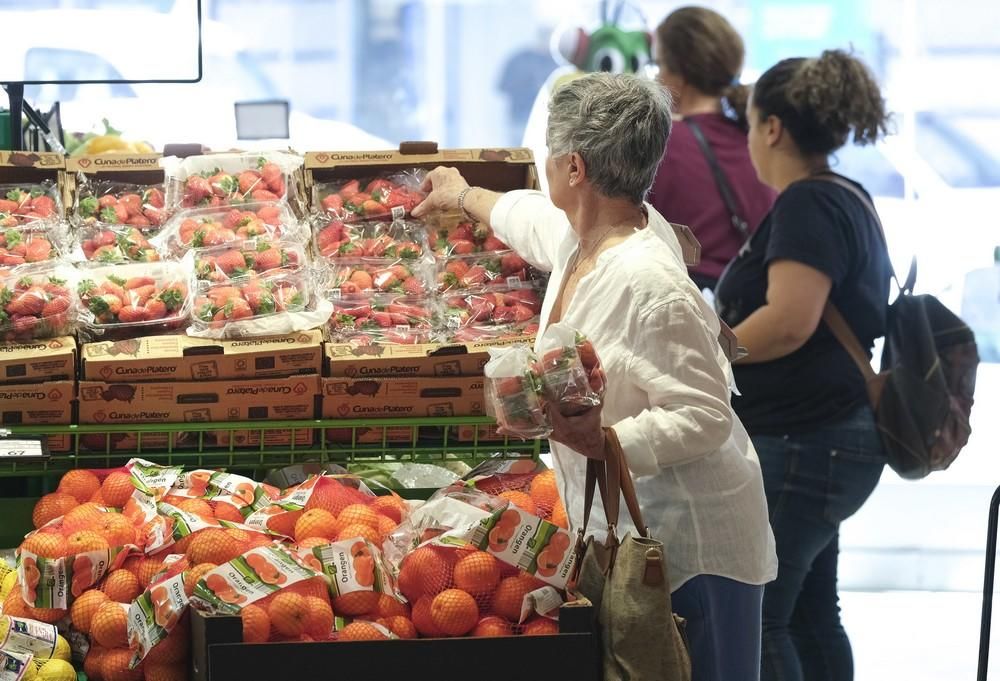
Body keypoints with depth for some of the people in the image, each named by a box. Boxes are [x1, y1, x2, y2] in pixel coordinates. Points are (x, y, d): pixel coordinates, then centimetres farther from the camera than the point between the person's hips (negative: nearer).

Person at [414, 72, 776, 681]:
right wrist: (463, 196, 49)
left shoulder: (650, 287, -26)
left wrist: (603, 440, -35)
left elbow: (706, 417, -25)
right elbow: (531, 219, 31)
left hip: (686, 540, -10)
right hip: (620, 524, 10)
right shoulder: (582, 236, 4)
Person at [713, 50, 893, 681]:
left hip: (800, 444, -11)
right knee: (808, 614, 15)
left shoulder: (807, 204, -16)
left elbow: (789, 321, -27)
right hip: (829, 435, 11)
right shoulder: (850, 200, 16)